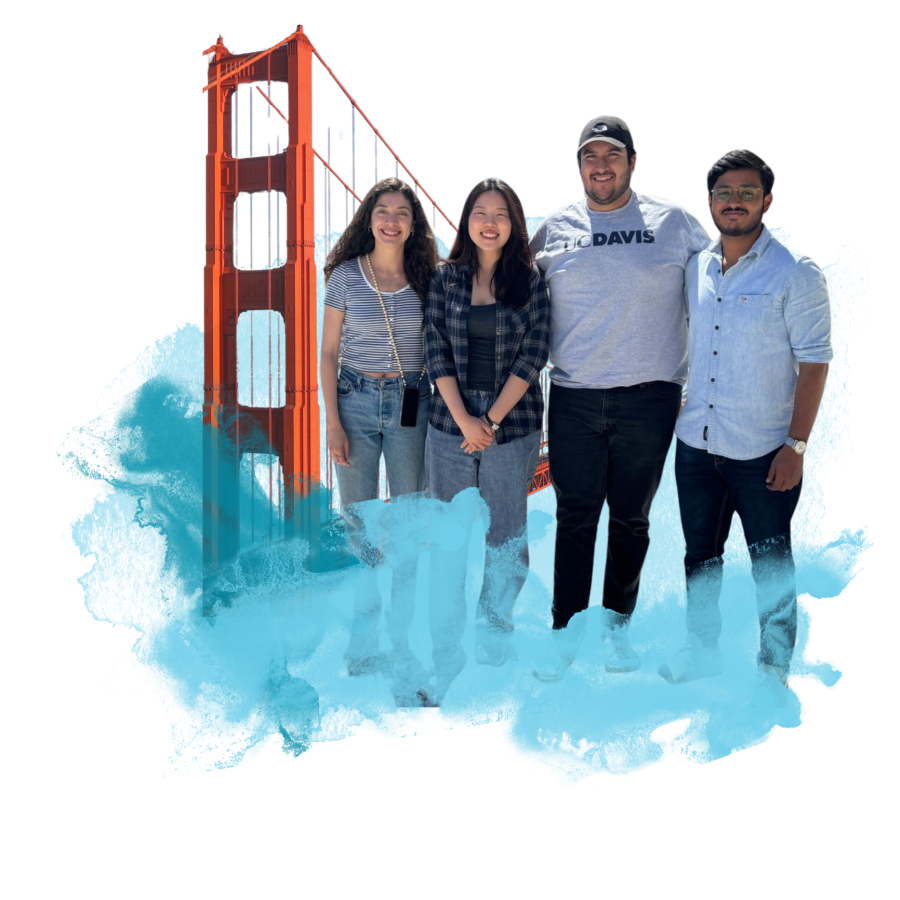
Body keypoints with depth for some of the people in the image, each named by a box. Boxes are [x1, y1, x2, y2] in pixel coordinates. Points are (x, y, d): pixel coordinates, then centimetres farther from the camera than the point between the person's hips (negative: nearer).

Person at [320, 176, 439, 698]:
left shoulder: (427, 277, 1)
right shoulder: (345, 276, -2)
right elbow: (328, 353, 1)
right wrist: (333, 421, -5)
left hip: (412, 404, 1)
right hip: (356, 400, -1)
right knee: (358, 523, 4)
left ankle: (401, 637, 19)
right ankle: (362, 641, 17)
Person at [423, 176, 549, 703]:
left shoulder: (531, 280, 2)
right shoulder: (447, 279, 5)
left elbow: (533, 356, -4)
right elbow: (437, 353, 0)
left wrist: (491, 420, -10)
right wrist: (464, 420, -10)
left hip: (513, 427, -1)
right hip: (451, 426, 1)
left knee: (507, 535, 7)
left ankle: (495, 633, 26)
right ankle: (447, 650, 15)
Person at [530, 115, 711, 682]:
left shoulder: (673, 220, 3)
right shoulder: (555, 227, 6)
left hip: (649, 397, 0)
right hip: (573, 399, 1)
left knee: (632, 518, 10)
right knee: (575, 516, 6)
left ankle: (618, 623, 27)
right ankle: (568, 628, 19)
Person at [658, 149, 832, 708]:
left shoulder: (797, 273, -8)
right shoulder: (695, 268, 7)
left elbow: (815, 361, -10)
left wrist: (796, 445, -15)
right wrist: (677, 414, 14)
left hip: (763, 453, -5)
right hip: (695, 445, 5)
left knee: (772, 565, 7)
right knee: (700, 555, 16)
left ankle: (774, 667, 24)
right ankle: (703, 650, 35)